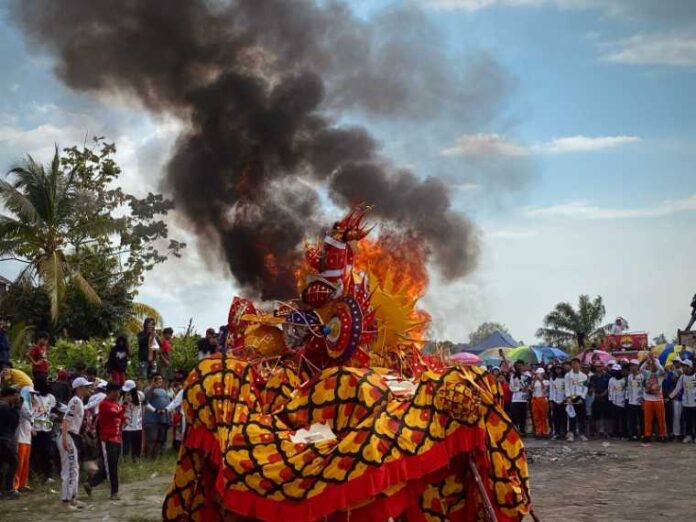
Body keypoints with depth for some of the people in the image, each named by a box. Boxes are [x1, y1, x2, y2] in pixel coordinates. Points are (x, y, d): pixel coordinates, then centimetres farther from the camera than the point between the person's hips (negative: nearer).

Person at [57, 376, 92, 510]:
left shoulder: (79, 401, 17)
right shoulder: (76, 401, -14)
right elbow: (66, 419, -23)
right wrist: (65, 439, -31)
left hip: (73, 437, 11)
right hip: (68, 437, -11)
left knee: (74, 469, 17)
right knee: (70, 469, -10)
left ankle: (72, 498, 26)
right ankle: (66, 501, -9)